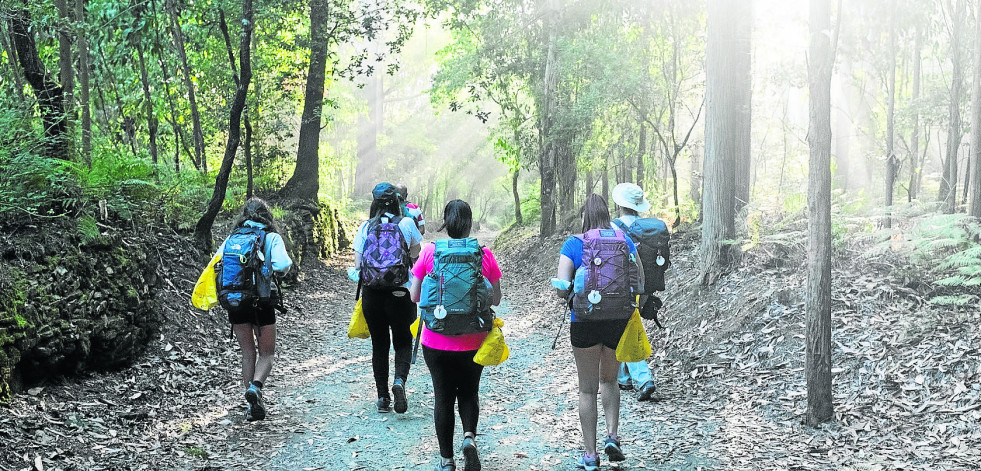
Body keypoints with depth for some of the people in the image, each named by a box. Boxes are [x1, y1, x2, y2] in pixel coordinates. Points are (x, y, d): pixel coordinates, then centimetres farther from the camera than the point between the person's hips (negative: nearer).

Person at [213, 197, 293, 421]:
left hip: (235, 303, 3)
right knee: (266, 353, 10)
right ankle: (256, 386, -18)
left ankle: (252, 406, 11)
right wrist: (278, 270, 7)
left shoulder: (231, 238, 9)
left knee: (248, 353, 15)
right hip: (262, 302, -3)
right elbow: (282, 264, -15)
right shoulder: (272, 237, 0)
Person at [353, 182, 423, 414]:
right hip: (401, 292, -1)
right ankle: (399, 380, -16)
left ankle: (383, 397, 13)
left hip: (372, 293, 1)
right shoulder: (407, 224, -3)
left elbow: (358, 265, 0)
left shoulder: (366, 227, 0)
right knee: (403, 342, 11)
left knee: (379, 344, 12)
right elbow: (415, 256, 6)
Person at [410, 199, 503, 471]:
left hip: (437, 342, 0)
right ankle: (469, 436, -3)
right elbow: (496, 299, 1)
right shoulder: (484, 254, -6)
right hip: (473, 342, 1)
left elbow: (414, 296, -2)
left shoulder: (430, 252, -7)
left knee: (443, 398, 12)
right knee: (469, 393, 21)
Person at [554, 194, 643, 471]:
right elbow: (640, 283, 4)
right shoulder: (624, 240, 2)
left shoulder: (574, 244, -6)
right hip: (619, 320, 3)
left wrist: (565, 291, 10)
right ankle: (612, 436, 7)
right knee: (609, 380, 24)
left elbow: (561, 288, -12)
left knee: (587, 388, 9)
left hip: (585, 321, -2)